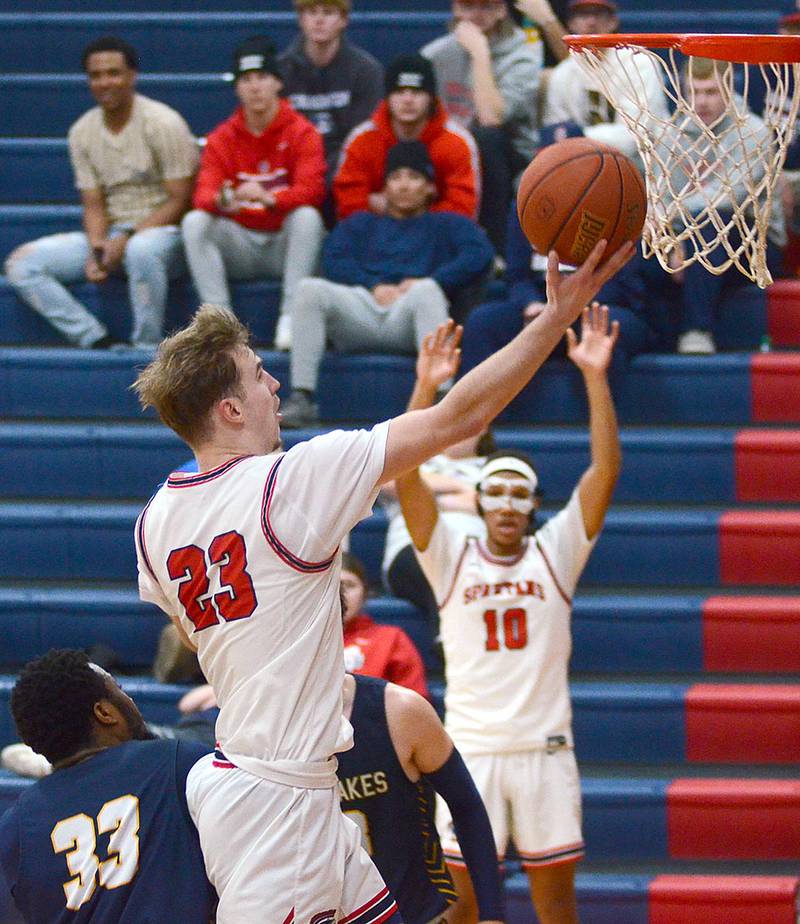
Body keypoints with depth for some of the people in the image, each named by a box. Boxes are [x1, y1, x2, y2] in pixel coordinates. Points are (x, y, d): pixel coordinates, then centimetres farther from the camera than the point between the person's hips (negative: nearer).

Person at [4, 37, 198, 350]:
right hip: (112, 234, 6)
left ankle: (147, 347, -25)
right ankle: (97, 342, -20)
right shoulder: (82, 132, 6)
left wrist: (126, 238, -21)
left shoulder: (163, 124, -10)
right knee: (21, 264, -12)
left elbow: (180, 202, -11)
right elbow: (94, 205, 7)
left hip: (164, 232, -6)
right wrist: (96, 248, -14)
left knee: (142, 250, -43)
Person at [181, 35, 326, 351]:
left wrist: (268, 198, -41)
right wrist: (223, 200, -37)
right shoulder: (221, 138, 4)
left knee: (308, 216, -32)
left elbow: (311, 190, -20)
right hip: (240, 246, 2)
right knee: (195, 222, -23)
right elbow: (204, 194, -10)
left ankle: (290, 317, -29)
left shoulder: (301, 133, -4)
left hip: (285, 243, -2)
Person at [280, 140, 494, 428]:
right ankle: (302, 400, -33)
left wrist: (430, 281, -9)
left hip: (408, 320, -2)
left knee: (426, 289, -36)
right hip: (360, 306, 2)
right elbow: (333, 261, 13)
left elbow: (480, 254, 5)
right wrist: (374, 286, -5)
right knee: (310, 289, -26)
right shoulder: (361, 224, 33)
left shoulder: (446, 225, 27)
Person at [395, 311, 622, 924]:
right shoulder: (453, 559, 4)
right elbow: (405, 477, -8)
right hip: (470, 752, 0)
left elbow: (606, 471, -4)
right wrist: (427, 389, -20)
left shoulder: (555, 554, 5)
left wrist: (595, 377, -14)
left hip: (544, 751, 1)